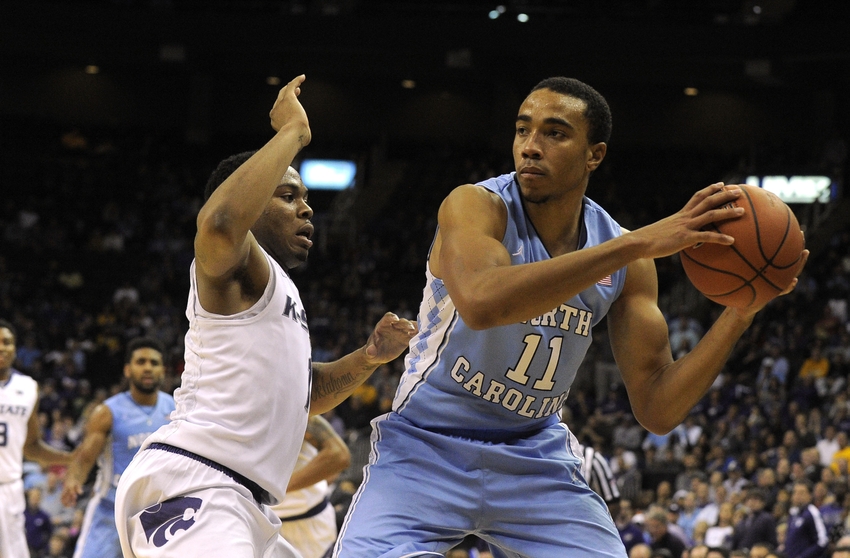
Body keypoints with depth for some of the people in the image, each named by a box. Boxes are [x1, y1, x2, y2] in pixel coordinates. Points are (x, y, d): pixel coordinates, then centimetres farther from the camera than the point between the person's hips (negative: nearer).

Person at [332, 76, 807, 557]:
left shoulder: (625, 258, -4)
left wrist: (742, 310, -17)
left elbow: (657, 410, -4)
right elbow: (480, 303, -42)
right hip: (428, 449, -4)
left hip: (534, 458, 4)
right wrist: (640, 244, -41)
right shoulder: (476, 206, -18)